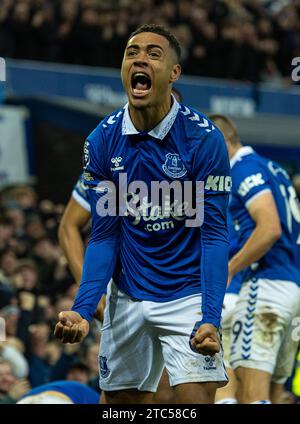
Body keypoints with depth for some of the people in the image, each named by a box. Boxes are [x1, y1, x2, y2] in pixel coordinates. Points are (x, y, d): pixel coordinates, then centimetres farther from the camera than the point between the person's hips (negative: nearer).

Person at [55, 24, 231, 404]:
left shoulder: (204, 138, -14)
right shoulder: (101, 141, -4)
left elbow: (213, 234, -14)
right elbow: (104, 236, -1)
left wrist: (210, 319, -25)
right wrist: (82, 309, -14)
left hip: (188, 295, -3)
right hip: (128, 299, 4)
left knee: (196, 399, -17)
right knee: (123, 401, 8)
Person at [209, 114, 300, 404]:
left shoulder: (245, 168, -6)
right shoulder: (272, 168, 23)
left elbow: (270, 228, -19)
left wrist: (227, 270, -13)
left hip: (266, 283, -10)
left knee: (253, 396, -16)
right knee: (265, 395, 8)